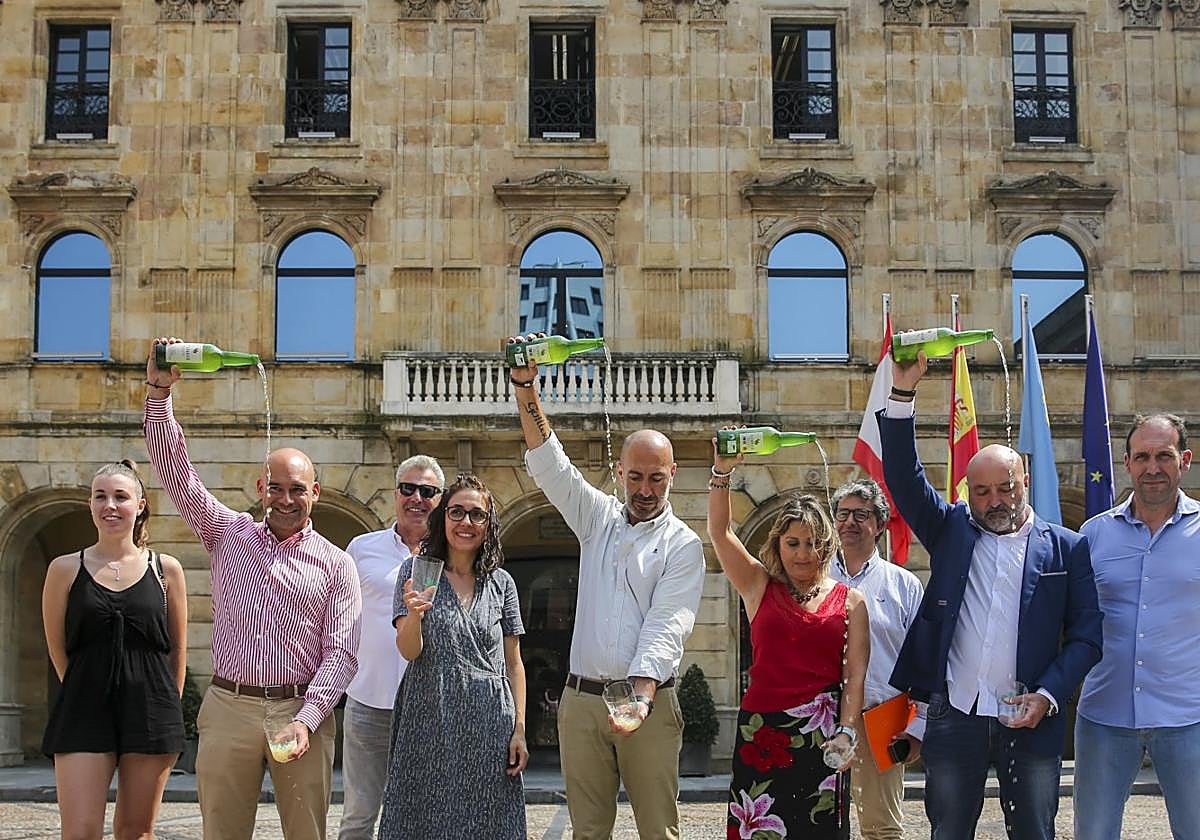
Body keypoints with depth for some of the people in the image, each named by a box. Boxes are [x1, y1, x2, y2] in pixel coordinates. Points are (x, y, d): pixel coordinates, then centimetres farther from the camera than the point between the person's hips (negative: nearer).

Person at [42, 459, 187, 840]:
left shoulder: (165, 569, 4)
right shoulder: (65, 569, 3)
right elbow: (58, 648, 9)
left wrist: (167, 705, 11)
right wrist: (87, 692, 10)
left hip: (150, 712, 1)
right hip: (84, 712, 0)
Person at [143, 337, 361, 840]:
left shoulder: (336, 564, 5)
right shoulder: (229, 534, 10)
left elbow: (341, 652, -1)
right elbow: (175, 471, 3)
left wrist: (306, 720, -14)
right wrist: (159, 394, -8)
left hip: (301, 710, -1)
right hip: (229, 708, 1)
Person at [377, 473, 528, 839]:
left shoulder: (501, 583, 7)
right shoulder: (416, 571, 1)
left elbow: (513, 662, 9)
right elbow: (408, 651, -7)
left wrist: (519, 730, 2)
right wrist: (414, 613, -28)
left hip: (488, 726, 2)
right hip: (430, 721, -2)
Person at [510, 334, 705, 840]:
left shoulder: (682, 544, 2)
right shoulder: (598, 519, 12)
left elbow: (667, 626, -10)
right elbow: (548, 464, 2)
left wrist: (641, 692, -26)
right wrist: (525, 386, -10)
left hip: (649, 698, -3)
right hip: (581, 698, 3)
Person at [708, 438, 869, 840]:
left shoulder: (849, 601, 7)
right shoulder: (759, 586, 8)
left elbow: (855, 676, 1)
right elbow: (719, 530, -2)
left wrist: (846, 732, -11)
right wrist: (722, 472, -13)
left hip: (822, 732, 0)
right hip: (762, 729, 0)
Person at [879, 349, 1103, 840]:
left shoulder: (1066, 548, 4)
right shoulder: (951, 530, 8)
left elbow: (1086, 634, 2)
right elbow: (904, 478, -3)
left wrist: (1048, 695, -11)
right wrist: (902, 394, -13)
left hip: (1030, 721, -1)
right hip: (954, 716, 1)